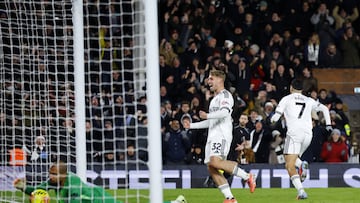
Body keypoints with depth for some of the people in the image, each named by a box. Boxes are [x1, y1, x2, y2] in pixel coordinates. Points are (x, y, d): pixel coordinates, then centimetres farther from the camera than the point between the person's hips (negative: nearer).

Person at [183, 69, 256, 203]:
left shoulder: (225, 95, -2)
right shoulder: (214, 99, 28)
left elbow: (225, 112, -22)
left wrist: (207, 115, -23)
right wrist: (191, 125, 32)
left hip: (222, 135, -10)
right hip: (212, 137, 10)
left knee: (215, 161, -29)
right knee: (211, 168, -1)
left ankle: (247, 177, -19)